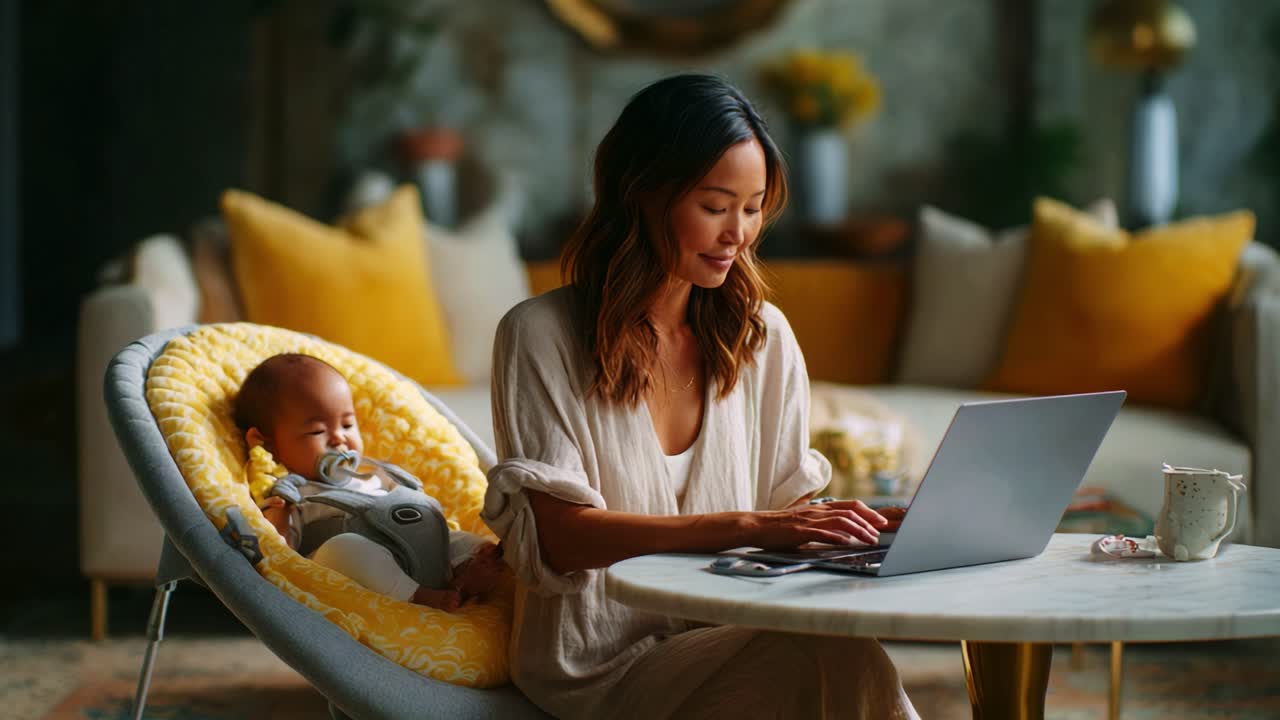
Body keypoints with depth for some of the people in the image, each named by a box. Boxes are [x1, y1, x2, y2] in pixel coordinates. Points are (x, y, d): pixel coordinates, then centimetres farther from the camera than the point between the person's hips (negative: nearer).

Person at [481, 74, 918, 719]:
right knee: (836, 660, -32)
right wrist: (747, 526, -26)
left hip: (726, 642, 5)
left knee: (846, 657, -32)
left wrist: (851, 526, -12)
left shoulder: (764, 337, 11)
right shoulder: (541, 335, -5)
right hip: (602, 663, -5)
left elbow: (788, 502, 13)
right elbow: (556, 534, -15)